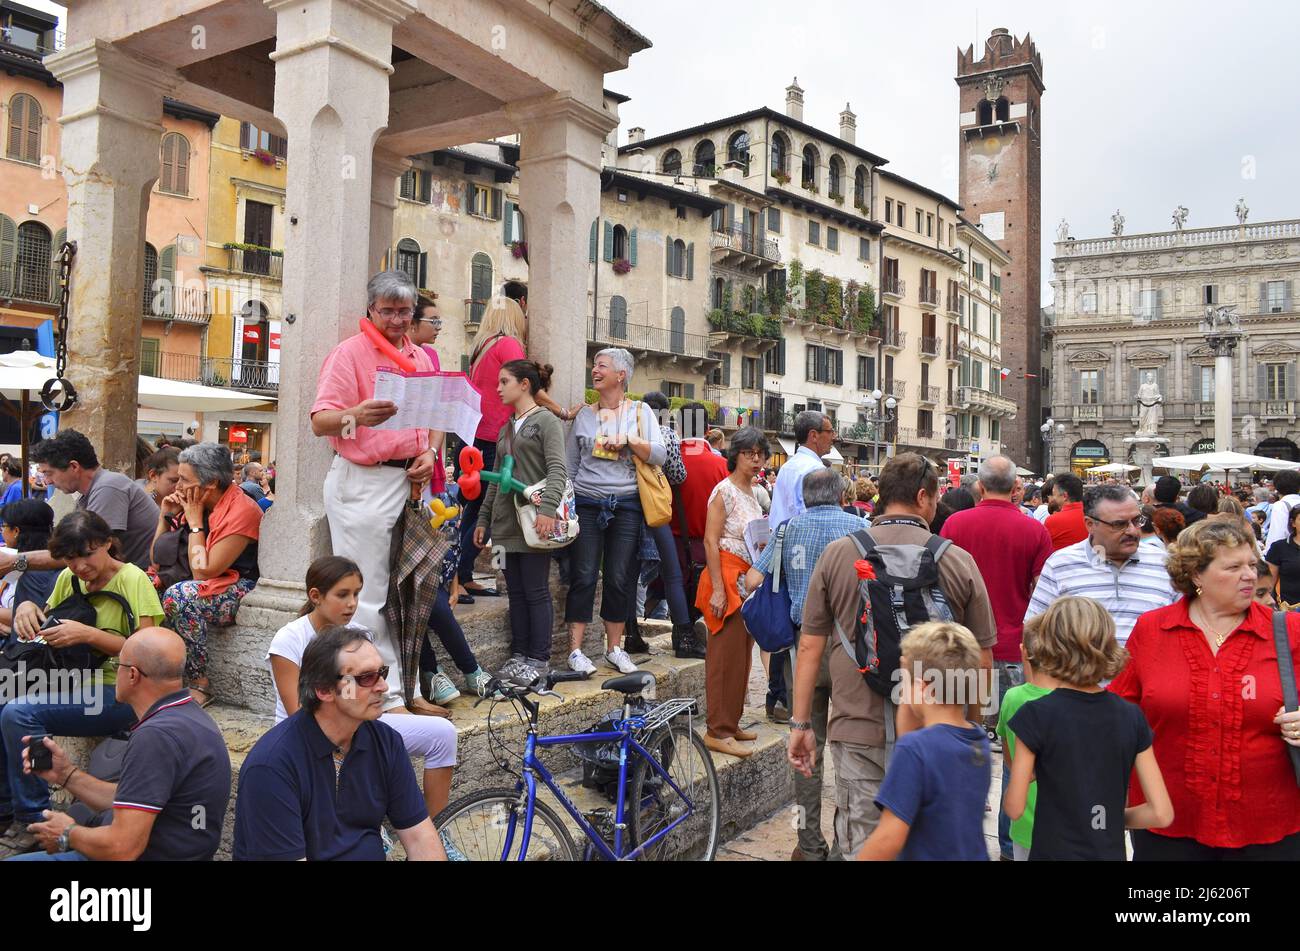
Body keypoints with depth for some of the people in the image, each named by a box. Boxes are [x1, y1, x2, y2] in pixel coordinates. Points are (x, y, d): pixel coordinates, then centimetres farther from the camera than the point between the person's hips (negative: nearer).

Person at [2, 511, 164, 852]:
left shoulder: (133, 580, -10)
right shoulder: (68, 578, 10)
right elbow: (46, 628, 22)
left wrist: (88, 634, -24)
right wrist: (27, 608, 0)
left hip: (119, 692, -7)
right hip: (75, 681, 7)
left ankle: (32, 820, -8)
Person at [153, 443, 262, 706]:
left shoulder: (242, 511, -18)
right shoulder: (197, 506, 6)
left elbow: (203, 571, -22)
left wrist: (195, 521, -16)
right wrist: (166, 517, 2)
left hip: (238, 591, -8)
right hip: (207, 585, 8)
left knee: (178, 596, -31)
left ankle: (199, 684, -20)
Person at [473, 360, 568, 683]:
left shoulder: (546, 421, -3)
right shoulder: (505, 429, 20)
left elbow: (557, 469, -13)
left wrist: (547, 508, -25)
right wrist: (483, 518, 20)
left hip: (534, 522, -7)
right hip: (506, 521, 7)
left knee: (536, 592, -2)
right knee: (515, 592, 9)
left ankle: (538, 658, 6)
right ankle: (518, 655, 16)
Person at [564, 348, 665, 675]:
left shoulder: (640, 411, 9)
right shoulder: (584, 415, 11)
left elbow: (660, 455, -1)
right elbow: (569, 465, 12)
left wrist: (628, 439, -14)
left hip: (626, 506, 0)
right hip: (587, 504, 1)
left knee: (619, 578, 3)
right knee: (583, 577, -3)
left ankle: (614, 648, 15)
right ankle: (575, 650, 2)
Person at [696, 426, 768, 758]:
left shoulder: (753, 492, 16)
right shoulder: (725, 490, -9)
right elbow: (711, 541, -15)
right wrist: (718, 589, -20)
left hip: (749, 580, 9)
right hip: (728, 577, -9)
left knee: (742, 653, 11)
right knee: (726, 654, -7)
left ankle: (731, 723, 21)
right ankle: (718, 731, -1)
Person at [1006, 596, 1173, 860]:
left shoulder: (1036, 715, -17)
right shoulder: (1131, 717, -7)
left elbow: (1014, 808, -11)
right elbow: (1162, 813, -5)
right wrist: (1115, 816, 10)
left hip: (1053, 852, -3)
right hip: (1110, 853, 3)